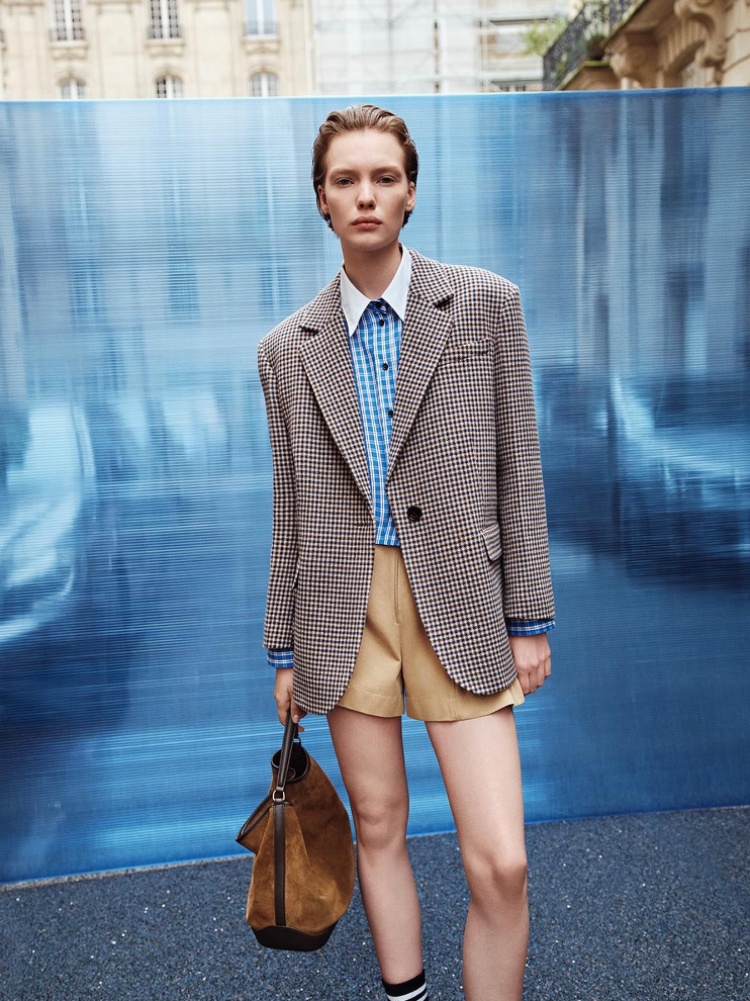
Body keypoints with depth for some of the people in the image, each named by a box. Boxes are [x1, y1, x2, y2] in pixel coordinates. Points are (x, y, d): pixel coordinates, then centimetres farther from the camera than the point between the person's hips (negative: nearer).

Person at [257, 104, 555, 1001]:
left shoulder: (486, 304, 2)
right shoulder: (287, 350, 7)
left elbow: (517, 467, 1)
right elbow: (290, 510, 10)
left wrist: (529, 619, -1)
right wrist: (285, 652, 11)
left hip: (458, 604, -1)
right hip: (343, 607, 2)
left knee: (500, 861, -3)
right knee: (379, 830, 14)